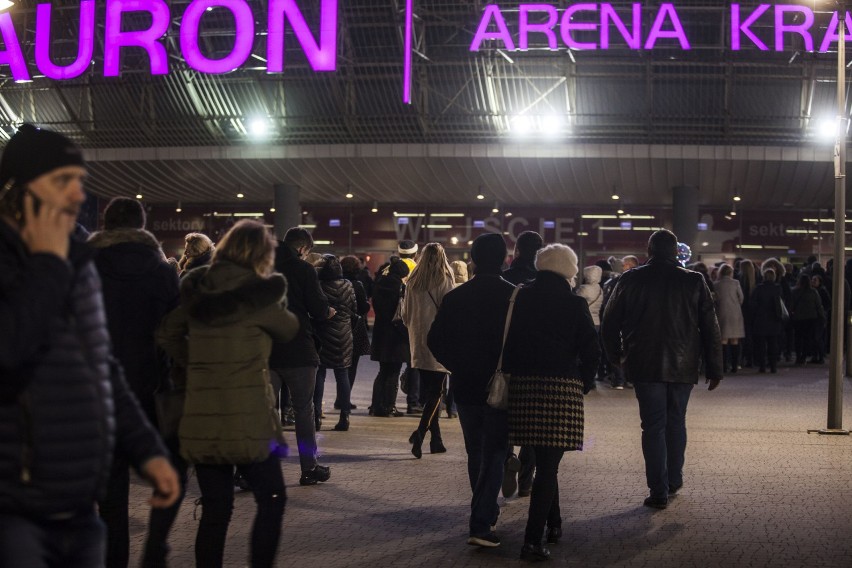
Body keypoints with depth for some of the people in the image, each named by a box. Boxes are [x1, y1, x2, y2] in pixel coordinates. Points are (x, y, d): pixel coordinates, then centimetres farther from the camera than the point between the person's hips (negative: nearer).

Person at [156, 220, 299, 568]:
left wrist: (197, 364, 12)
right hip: (247, 418, -5)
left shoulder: (197, 289, 8)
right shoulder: (258, 291, -7)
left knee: (215, 510, 11)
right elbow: (288, 329, 8)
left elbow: (167, 335, 11)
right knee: (271, 501, 9)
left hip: (200, 417, 5)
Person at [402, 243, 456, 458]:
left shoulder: (413, 282, 4)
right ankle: (420, 432, -18)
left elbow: (405, 315, 11)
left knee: (428, 390, 13)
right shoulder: (445, 281, -8)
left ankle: (436, 439, 16)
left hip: (418, 340, 4)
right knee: (435, 392, -1)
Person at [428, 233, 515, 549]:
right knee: (494, 455, 1)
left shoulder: (455, 297, -3)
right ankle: (481, 524, -8)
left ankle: (487, 512, 32)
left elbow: (435, 341, -1)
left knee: (476, 453, 18)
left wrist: (458, 367, 12)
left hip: (466, 387, 3)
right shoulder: (514, 296, -11)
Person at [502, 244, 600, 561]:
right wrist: (584, 382, 7)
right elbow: (592, 351, -7)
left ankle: (554, 524, 32)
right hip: (563, 387, -4)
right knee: (548, 465, -1)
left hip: (524, 385, 4)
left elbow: (507, 343, 6)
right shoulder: (574, 304, -5)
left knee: (544, 460, 20)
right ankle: (533, 540, -5)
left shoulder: (521, 299, 4)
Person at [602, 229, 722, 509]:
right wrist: (714, 368, 5)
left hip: (645, 367, -1)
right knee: (676, 422, 17)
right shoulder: (694, 281, -1)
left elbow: (609, 325, 3)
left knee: (653, 426, 2)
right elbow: (710, 328, -1)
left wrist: (616, 357, 18)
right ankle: (674, 480, 27)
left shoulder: (630, 280, -2)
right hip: (683, 366, 1)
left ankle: (659, 490, -1)